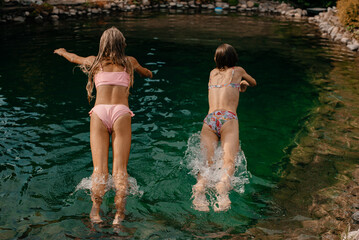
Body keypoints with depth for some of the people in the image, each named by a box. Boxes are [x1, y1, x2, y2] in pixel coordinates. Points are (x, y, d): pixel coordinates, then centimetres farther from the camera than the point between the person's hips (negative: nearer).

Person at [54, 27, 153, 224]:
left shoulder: (94, 62, 21)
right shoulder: (129, 62, 21)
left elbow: (73, 58, 44)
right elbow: (147, 74, 43)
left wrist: (61, 51, 67)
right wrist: (148, 73, 68)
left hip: (99, 113, 1)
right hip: (121, 113, 0)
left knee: (100, 168, -7)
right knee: (120, 169, -8)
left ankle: (95, 212, -22)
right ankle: (119, 215, -21)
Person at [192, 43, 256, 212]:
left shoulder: (213, 73, 32)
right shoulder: (238, 71, 24)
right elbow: (253, 83, 46)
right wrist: (243, 83, 68)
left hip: (209, 119, 3)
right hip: (228, 118, -3)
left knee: (206, 162, -15)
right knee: (228, 160, -22)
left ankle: (200, 186, -44)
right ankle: (223, 185, -51)